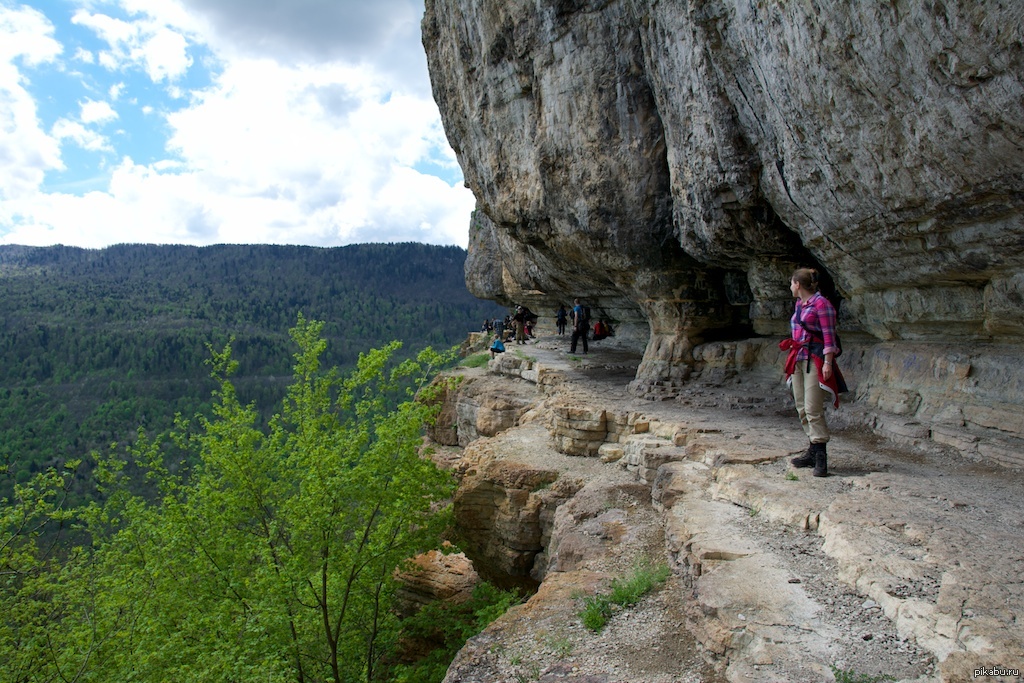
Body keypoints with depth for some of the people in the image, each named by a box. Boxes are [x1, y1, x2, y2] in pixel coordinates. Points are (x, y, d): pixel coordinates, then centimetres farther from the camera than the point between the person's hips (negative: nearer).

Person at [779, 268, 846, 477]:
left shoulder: (821, 303, -9)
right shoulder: (798, 304, 16)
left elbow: (828, 334, -13)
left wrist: (827, 362, -17)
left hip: (815, 359, -9)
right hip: (798, 358, 9)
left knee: (813, 408, -13)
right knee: (801, 407, 8)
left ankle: (821, 456, -10)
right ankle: (813, 452, 15)